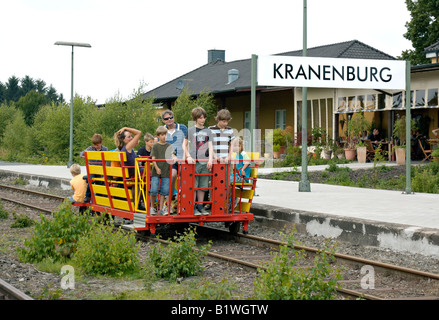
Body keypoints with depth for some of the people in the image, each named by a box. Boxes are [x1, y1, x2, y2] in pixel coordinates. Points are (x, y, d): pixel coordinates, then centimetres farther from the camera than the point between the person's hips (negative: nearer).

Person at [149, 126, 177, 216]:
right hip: (156, 172, -2)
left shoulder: (169, 146, 12)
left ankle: (161, 209, 8)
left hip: (166, 172, 3)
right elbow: (153, 158, -3)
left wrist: (174, 157, -22)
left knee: (164, 191, 2)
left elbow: (172, 154, 1)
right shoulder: (155, 146, 3)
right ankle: (152, 207, 11)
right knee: (154, 190, -7)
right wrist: (157, 168, -15)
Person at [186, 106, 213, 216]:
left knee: (202, 186, 6)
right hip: (194, 162, -3)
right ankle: (193, 208, 0)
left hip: (205, 162, 3)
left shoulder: (208, 131, 12)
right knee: (193, 186, -4)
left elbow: (210, 146, 7)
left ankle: (200, 207, 13)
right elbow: (185, 146, 4)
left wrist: (210, 159, -6)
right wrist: (188, 156, -10)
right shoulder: (190, 130, 4)